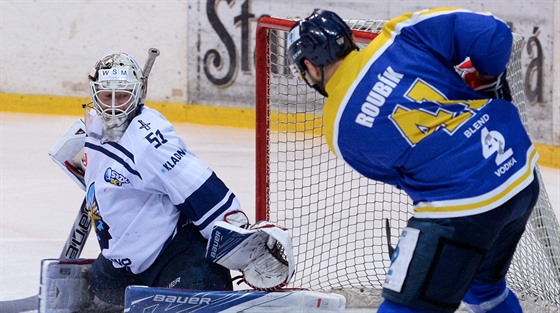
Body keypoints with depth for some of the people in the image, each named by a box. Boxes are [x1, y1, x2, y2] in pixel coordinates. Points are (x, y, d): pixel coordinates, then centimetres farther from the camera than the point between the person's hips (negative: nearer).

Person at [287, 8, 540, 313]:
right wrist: (487, 82, 14)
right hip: (523, 175, 6)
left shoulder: (339, 129, -2)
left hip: (462, 205, -6)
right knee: (483, 285, 29)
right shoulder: (401, 36, -2)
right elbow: (492, 35, -7)